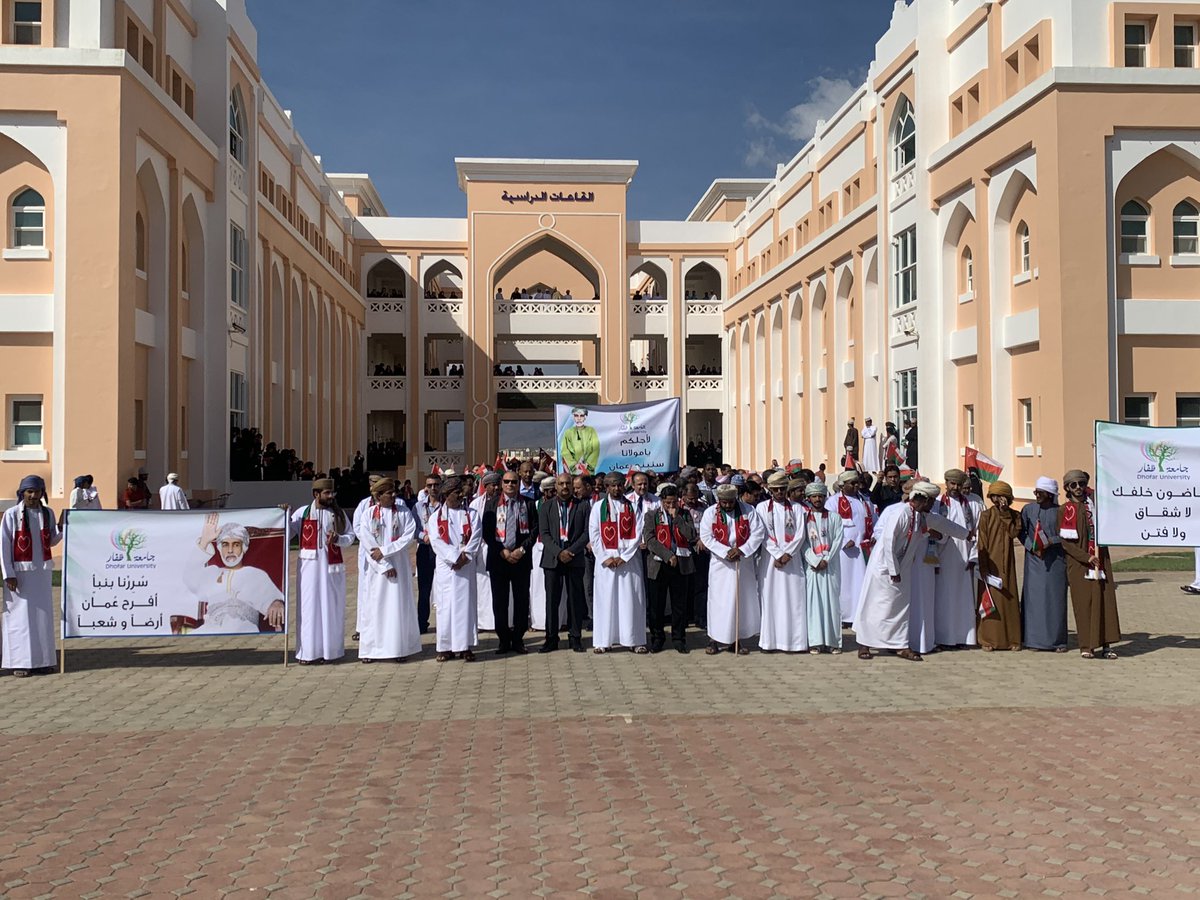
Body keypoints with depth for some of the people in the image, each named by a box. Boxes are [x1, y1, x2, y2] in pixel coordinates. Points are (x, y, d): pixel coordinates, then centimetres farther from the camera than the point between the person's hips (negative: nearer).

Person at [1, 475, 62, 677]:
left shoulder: (47, 513, 6)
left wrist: (60, 530, -6)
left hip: (43, 571, 4)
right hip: (20, 572, -4)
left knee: (43, 614, 7)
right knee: (20, 616, -2)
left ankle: (42, 659, 15)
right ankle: (19, 662, 4)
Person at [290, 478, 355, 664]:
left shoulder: (339, 513, 6)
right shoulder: (302, 513, 2)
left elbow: (350, 536, 8)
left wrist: (338, 539, -12)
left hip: (332, 566, 1)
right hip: (309, 566, -1)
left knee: (331, 607, 4)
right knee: (309, 607, 0)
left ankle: (329, 649, 12)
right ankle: (307, 651, 5)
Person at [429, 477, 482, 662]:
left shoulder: (471, 514, 10)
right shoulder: (436, 517, 6)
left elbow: (476, 537, -1)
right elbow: (436, 541, -6)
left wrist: (465, 556, -15)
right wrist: (454, 558, -16)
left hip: (466, 566, 0)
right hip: (445, 567, 0)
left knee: (466, 603, -2)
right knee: (445, 605, 1)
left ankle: (466, 646, 1)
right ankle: (446, 647, 7)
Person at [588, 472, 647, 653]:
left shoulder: (632, 507, 6)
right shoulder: (598, 507, 5)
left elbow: (638, 534, 0)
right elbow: (594, 535, 0)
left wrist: (624, 557, -9)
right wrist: (605, 558, -9)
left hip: (629, 559, 0)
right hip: (606, 558, 0)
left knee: (631, 598, 0)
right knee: (605, 598, 0)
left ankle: (634, 639, 5)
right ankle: (603, 641, 5)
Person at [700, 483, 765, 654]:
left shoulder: (748, 511, -1)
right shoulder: (710, 513, -2)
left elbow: (758, 533, -5)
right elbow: (706, 537, -7)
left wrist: (741, 550, -16)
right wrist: (725, 552, -17)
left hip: (743, 562, 2)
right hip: (720, 563, -1)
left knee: (742, 600, 5)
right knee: (718, 600, -1)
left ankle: (736, 640, 14)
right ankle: (715, 640, 7)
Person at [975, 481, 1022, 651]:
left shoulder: (1014, 515, 7)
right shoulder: (986, 515, -1)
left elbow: (1014, 532, -11)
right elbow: (982, 543, -5)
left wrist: (1005, 514, -12)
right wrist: (984, 567, -10)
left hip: (1007, 563, 3)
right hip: (990, 562, -3)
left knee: (1009, 598, 3)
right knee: (990, 599, -2)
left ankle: (1011, 638, 10)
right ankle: (988, 639, 3)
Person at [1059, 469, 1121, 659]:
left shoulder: (1095, 504, 9)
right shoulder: (1064, 510, -1)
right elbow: (1065, 541, -7)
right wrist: (1086, 557, -15)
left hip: (1100, 559, 3)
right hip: (1078, 563, -3)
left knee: (1104, 600, 0)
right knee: (1083, 603, -2)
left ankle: (1105, 645, 5)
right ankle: (1086, 646, 4)